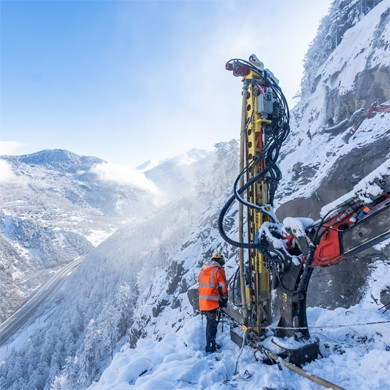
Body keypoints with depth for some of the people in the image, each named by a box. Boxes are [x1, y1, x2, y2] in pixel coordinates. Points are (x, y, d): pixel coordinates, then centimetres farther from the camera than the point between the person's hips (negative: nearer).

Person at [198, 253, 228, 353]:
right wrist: (225, 300, 8)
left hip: (202, 303, 7)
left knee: (210, 324, 19)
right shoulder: (218, 270, -4)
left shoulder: (202, 270, 17)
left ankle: (210, 344, 27)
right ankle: (210, 346, 4)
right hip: (213, 302, -7)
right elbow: (223, 287, -6)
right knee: (212, 324, 1)